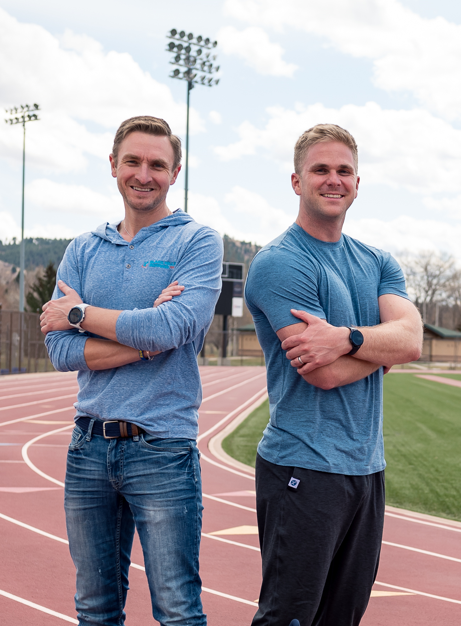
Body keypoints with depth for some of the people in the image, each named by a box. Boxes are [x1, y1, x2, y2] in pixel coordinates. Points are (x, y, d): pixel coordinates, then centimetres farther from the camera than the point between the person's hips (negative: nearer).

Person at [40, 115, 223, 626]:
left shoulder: (197, 242, -1)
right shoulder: (84, 250, 11)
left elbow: (171, 329, -18)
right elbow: (60, 350, -2)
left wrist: (81, 313, -6)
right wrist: (145, 334, -13)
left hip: (162, 449, -4)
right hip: (89, 447, 5)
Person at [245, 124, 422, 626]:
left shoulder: (377, 263, 13)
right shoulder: (280, 263, -10)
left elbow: (412, 339, -6)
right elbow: (324, 374, -17)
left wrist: (345, 338, -23)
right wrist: (382, 343, -2)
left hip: (367, 467, 7)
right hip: (304, 469, -7)